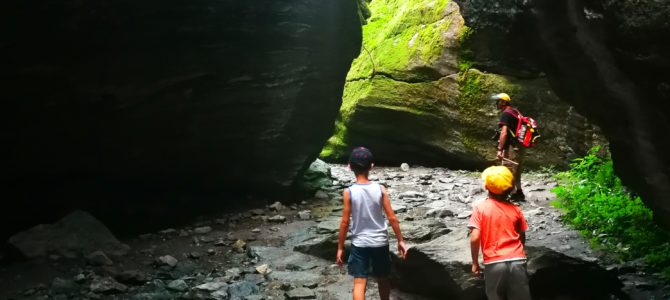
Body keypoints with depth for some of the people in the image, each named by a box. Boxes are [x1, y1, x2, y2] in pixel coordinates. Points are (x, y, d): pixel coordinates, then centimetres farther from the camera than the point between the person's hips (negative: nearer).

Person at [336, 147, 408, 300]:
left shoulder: (348, 192, -11)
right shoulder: (380, 189, -7)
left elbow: (345, 222, -9)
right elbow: (392, 218, -6)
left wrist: (340, 247, 0)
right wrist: (400, 241, 4)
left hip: (359, 244, -2)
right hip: (380, 242, 2)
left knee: (359, 283, 0)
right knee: (383, 279, 21)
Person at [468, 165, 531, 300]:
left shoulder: (480, 208, -3)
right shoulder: (515, 209, 6)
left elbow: (475, 238, -10)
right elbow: (522, 237, 14)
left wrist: (475, 262, 1)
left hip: (494, 263, -2)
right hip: (517, 261, 2)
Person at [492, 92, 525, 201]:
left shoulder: (505, 114, -13)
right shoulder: (515, 111, 16)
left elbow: (504, 132, -23)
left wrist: (500, 149, -25)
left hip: (511, 148, -10)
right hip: (519, 147, 10)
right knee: (516, 171, 20)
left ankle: (514, 194, -3)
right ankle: (518, 193, 29)